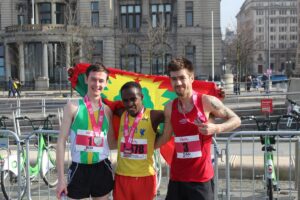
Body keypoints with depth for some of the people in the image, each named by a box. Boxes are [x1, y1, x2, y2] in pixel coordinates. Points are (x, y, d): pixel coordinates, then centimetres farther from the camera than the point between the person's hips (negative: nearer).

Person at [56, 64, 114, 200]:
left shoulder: (107, 110, 4)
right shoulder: (73, 107, -6)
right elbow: (61, 142, -8)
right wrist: (61, 178, -11)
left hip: (102, 170, 3)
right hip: (79, 169, -3)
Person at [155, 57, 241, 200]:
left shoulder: (207, 102, -10)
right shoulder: (170, 108, 3)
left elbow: (235, 120, -2)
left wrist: (216, 128, -19)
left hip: (201, 177, -4)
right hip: (176, 176, 4)